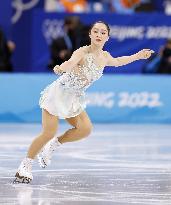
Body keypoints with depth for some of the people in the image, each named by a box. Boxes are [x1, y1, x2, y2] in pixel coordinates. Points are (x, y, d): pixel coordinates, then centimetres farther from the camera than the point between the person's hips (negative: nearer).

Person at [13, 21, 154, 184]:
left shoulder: (105, 57, 2)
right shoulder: (82, 52, -22)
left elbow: (117, 62, 26)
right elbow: (71, 62, -44)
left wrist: (138, 56, 28)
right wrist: (61, 68, -67)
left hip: (74, 98, 7)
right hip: (58, 94, -7)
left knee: (85, 129, -15)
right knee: (49, 133, -14)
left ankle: (53, 145, 7)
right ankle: (25, 165, 5)